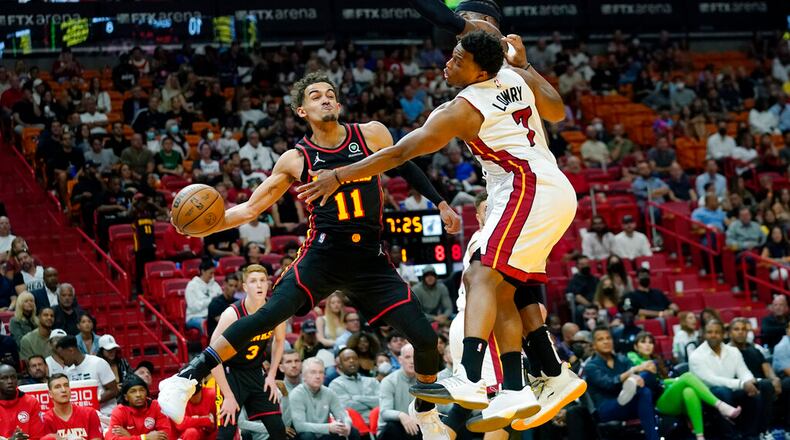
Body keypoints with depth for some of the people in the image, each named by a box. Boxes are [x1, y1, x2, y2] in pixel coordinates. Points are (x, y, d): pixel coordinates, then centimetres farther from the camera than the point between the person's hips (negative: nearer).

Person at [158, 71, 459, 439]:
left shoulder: (372, 135, 0)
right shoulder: (296, 160, -1)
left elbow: (405, 167, 18)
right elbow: (250, 208, 3)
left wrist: (440, 204, 15)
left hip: (370, 259, 2)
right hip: (323, 255, -2)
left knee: (424, 338, -5)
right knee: (269, 315, -26)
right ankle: (187, 378, -23)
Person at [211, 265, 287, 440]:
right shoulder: (233, 314, -27)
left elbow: (279, 341, 13)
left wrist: (271, 375, 5)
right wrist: (228, 396, -24)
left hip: (255, 373, 5)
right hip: (230, 373, -5)